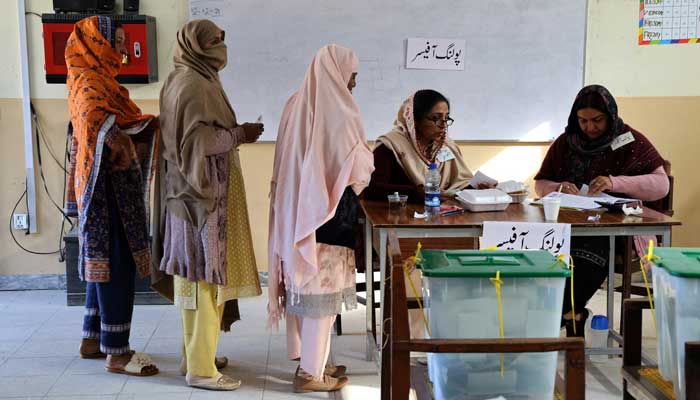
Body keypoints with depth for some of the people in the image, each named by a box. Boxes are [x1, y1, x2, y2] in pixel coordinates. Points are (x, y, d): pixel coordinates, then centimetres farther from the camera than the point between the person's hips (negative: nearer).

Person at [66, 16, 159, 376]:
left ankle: (93, 339, 23)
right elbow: (99, 126, -32)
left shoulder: (94, 81, 17)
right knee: (117, 265, -7)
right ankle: (116, 352, -2)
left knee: (103, 263, 15)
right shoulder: (91, 84, -14)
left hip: (110, 187, 10)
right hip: (110, 187, -10)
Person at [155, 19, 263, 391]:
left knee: (197, 276, 16)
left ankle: (196, 352, 27)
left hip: (193, 191, 10)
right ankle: (200, 368, 3)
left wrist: (231, 133, 14)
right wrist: (239, 134, -14)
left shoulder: (182, 80, 14)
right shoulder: (194, 85, -17)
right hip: (203, 195, -10)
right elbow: (197, 140, -24)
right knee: (204, 277, -5)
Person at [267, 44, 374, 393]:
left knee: (302, 283, 16)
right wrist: (367, 154, 8)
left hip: (294, 212, 8)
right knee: (322, 289, 1)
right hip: (328, 215, -8)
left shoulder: (296, 105, 6)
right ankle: (311, 372, 9)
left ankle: (306, 359, 29)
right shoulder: (341, 113, -16)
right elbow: (358, 171, -14)